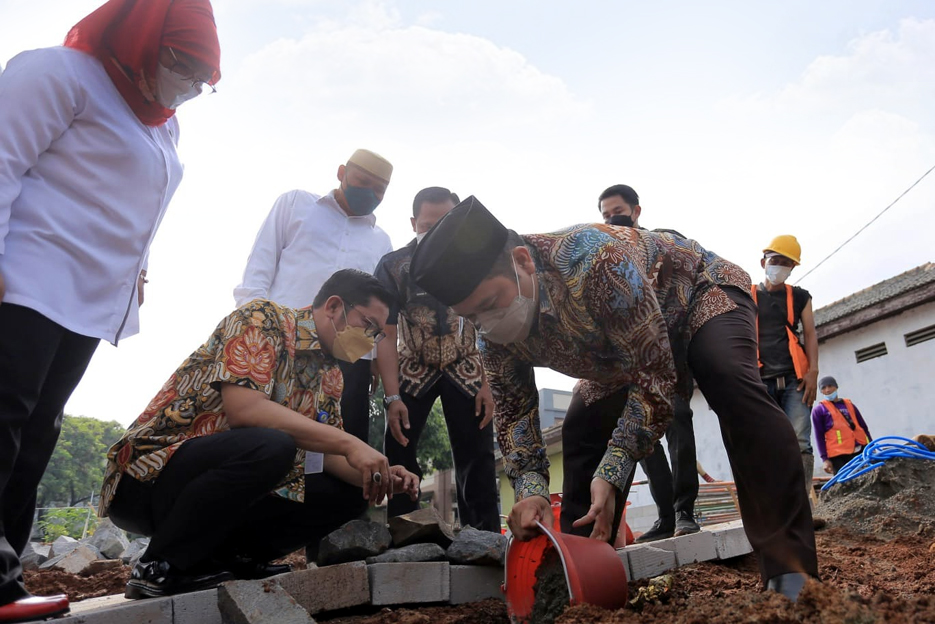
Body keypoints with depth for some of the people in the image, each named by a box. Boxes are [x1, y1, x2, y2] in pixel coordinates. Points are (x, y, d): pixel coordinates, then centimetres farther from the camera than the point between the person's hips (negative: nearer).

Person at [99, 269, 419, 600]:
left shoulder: (329, 376, 10)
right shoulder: (262, 318, -14)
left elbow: (328, 454, 10)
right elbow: (243, 408, -28)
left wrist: (378, 477, -11)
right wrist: (347, 443, -29)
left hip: (229, 489, 8)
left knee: (350, 495, -3)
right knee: (270, 445, -35)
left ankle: (227, 557, 1)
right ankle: (160, 567, -15)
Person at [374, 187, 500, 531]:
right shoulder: (393, 266, -13)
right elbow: (386, 335, -13)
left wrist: (488, 384, -14)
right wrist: (392, 397, -21)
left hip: (466, 372, 0)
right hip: (413, 372, 0)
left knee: (477, 460, -2)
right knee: (398, 457, -3)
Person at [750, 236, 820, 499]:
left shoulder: (800, 296, 19)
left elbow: (810, 333, 10)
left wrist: (813, 371, -4)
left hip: (795, 379, 1)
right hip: (761, 381, -1)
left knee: (799, 444, -12)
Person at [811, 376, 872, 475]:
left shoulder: (849, 405, 16)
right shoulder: (818, 410, 4)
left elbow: (864, 427, 20)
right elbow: (819, 436, 0)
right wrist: (825, 459, -5)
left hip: (860, 451, 4)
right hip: (838, 455, -4)